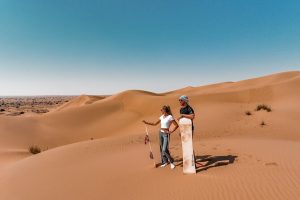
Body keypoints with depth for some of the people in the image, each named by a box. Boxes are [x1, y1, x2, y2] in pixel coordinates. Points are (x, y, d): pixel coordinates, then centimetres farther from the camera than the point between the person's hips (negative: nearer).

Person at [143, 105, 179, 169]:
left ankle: (171, 162, 8)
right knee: (161, 149, 10)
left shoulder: (170, 117, -11)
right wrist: (146, 123, 10)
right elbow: (155, 124, 15)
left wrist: (171, 131, -12)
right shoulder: (162, 116, 8)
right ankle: (165, 162, 25)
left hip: (166, 134, -7)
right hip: (161, 133, 7)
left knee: (165, 150, -11)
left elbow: (176, 125, -12)